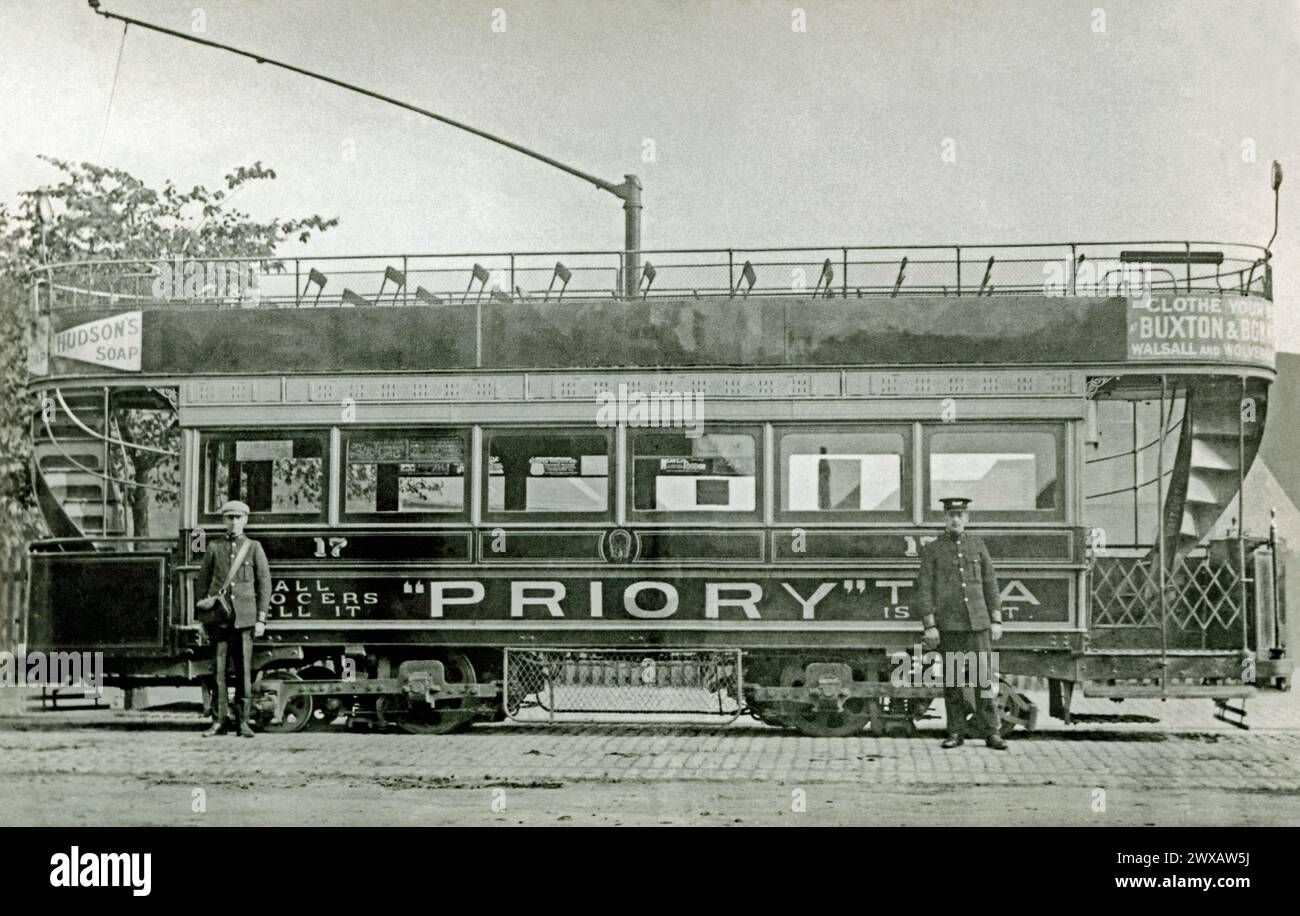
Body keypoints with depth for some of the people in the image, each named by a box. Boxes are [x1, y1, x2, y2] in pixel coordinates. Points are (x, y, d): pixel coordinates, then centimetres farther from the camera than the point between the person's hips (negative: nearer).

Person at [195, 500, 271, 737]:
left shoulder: (254, 548, 7)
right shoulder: (214, 547, 10)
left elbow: (264, 584, 5)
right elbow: (202, 581, 13)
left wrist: (261, 619, -1)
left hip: (244, 617, -1)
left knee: (244, 669, -1)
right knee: (218, 669, 0)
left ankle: (242, 721, 6)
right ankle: (218, 721, 6)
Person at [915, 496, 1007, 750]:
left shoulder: (977, 545, 9)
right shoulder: (932, 550, 3)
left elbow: (990, 584, 10)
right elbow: (924, 589, -1)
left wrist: (996, 621, 3)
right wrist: (929, 626, -9)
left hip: (978, 622, 1)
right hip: (948, 624, -1)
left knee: (985, 676, -3)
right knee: (952, 680, 2)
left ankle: (991, 732, 0)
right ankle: (955, 733, 10)